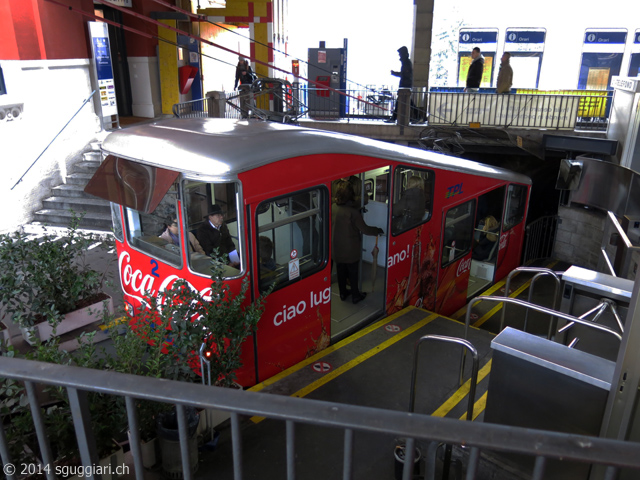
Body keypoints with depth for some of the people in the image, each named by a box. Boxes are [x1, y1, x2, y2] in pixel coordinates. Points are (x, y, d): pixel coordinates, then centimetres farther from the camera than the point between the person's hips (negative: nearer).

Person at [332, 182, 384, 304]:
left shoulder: (333, 208, -11)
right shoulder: (353, 212, -25)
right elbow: (364, 229, -17)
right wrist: (378, 231, 0)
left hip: (336, 248, 4)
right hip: (350, 249, -4)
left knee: (341, 271, 20)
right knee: (353, 272, 14)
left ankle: (343, 293, 36)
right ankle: (355, 295, 28)